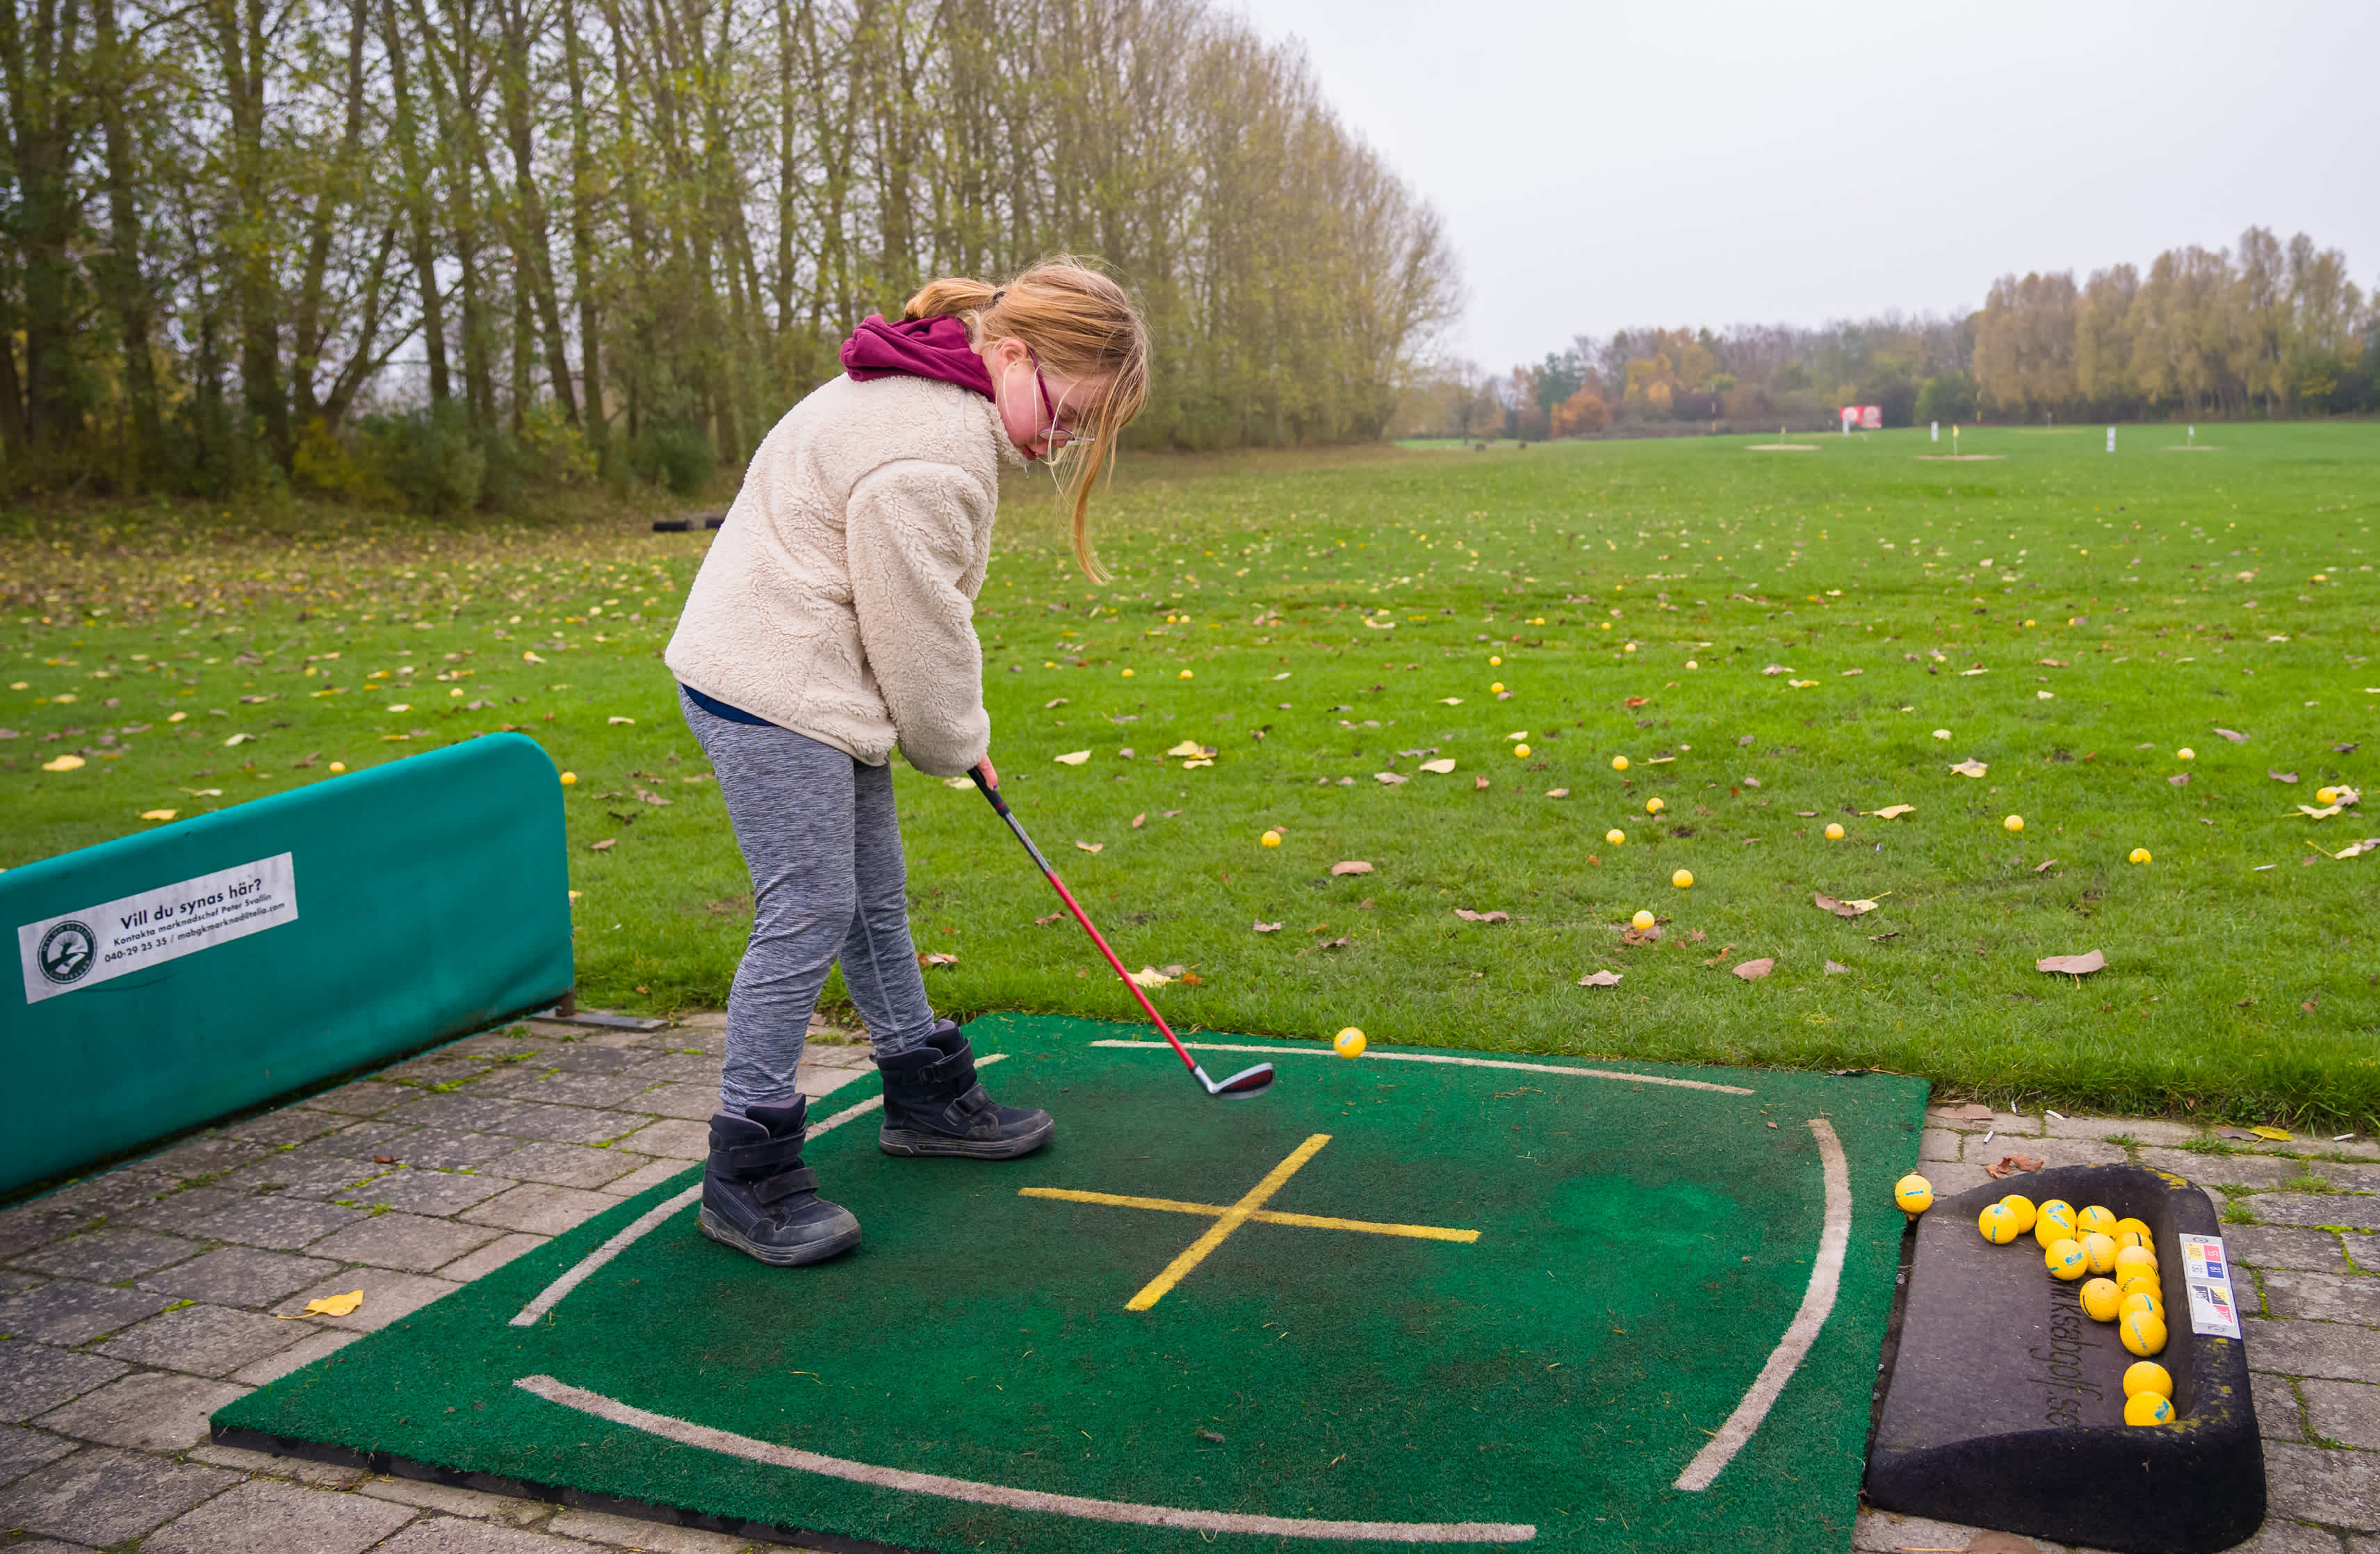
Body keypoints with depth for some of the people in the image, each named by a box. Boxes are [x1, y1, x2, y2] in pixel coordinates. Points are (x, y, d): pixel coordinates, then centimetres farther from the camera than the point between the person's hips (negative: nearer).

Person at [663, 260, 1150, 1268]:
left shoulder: (933, 405, 13)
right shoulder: (932, 447, -23)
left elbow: (918, 609, 19)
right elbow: (916, 626, -18)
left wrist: (953, 732, 17)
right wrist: (955, 741, -2)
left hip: (815, 684, 11)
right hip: (771, 693, -11)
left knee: (872, 898, 17)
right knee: (808, 912, -9)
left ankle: (928, 1096, 31)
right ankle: (748, 1169, 0)